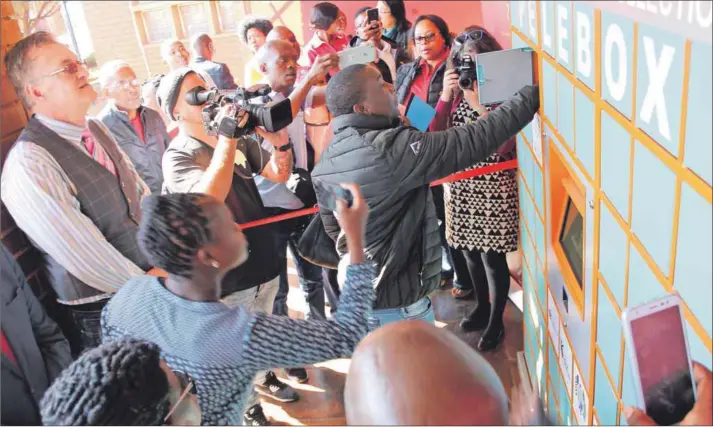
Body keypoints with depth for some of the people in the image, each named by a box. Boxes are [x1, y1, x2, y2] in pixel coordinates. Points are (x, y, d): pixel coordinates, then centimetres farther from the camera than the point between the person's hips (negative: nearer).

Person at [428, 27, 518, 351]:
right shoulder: (456, 92, 4)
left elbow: (504, 146, -21)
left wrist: (479, 104, -23)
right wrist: (445, 97, -13)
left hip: (492, 185, -5)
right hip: (460, 183, 5)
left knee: (491, 255, 3)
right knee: (468, 250, 16)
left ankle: (496, 322, 21)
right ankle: (482, 307, 38)